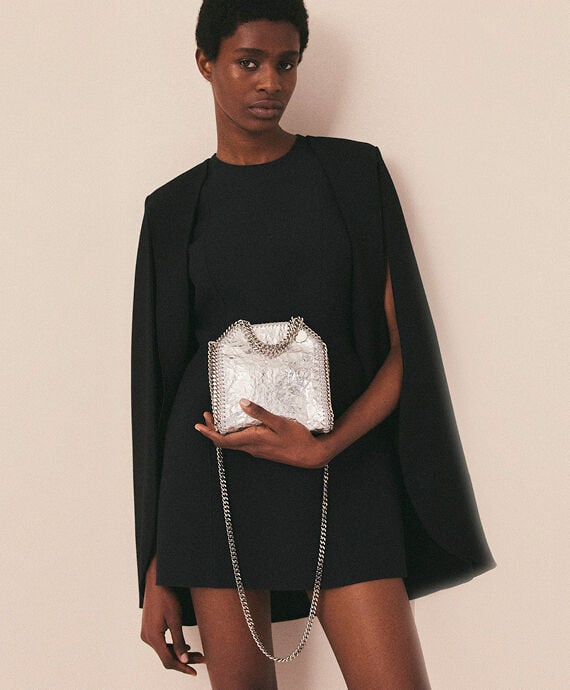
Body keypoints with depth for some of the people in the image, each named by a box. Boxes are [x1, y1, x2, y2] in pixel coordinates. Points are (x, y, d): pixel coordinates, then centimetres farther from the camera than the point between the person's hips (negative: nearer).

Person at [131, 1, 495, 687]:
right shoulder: (175, 208, 7)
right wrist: (157, 574, 2)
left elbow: (405, 346, 2)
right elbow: (159, 379, 6)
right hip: (216, 461, 1)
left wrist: (322, 447, -15)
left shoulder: (354, 172, 6)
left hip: (343, 461, 0)